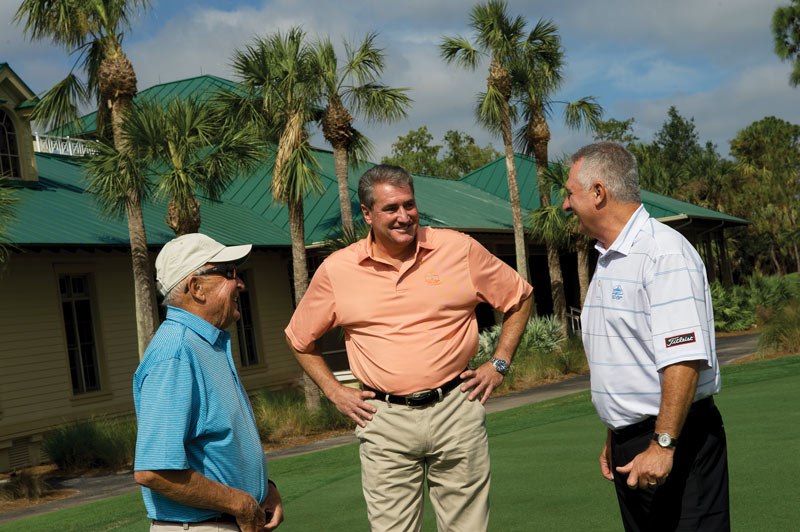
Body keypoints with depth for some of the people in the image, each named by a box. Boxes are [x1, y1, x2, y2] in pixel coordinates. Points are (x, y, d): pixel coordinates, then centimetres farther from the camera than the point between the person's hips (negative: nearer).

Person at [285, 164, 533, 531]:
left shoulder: (460, 249, 0)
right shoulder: (336, 271, 1)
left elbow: (520, 298, 13)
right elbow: (298, 339, 16)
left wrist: (499, 365, 7)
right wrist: (335, 392, 8)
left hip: (457, 408, 0)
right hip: (384, 419, 0)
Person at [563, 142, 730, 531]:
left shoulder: (664, 253, -17)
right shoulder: (608, 260, 14)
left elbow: (684, 359, -24)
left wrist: (662, 445, -26)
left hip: (675, 441, -9)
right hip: (631, 444, 9)